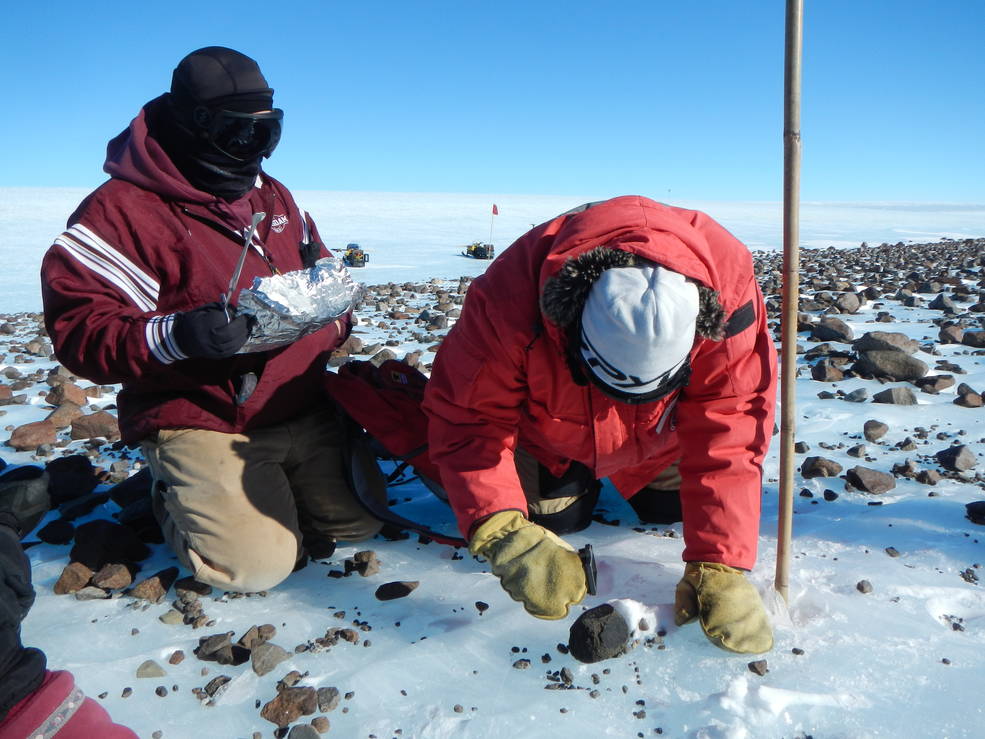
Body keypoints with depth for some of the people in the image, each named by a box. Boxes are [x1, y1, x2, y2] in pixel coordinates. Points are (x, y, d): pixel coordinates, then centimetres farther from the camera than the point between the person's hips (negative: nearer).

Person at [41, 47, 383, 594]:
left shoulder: (274, 197, 12)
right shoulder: (123, 209, -11)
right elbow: (78, 326, -15)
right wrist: (176, 336, -34)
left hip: (302, 412, 7)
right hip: (200, 422, -6)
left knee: (361, 522, 6)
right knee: (258, 564, -17)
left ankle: (251, 486, 27)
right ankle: (177, 498, 14)